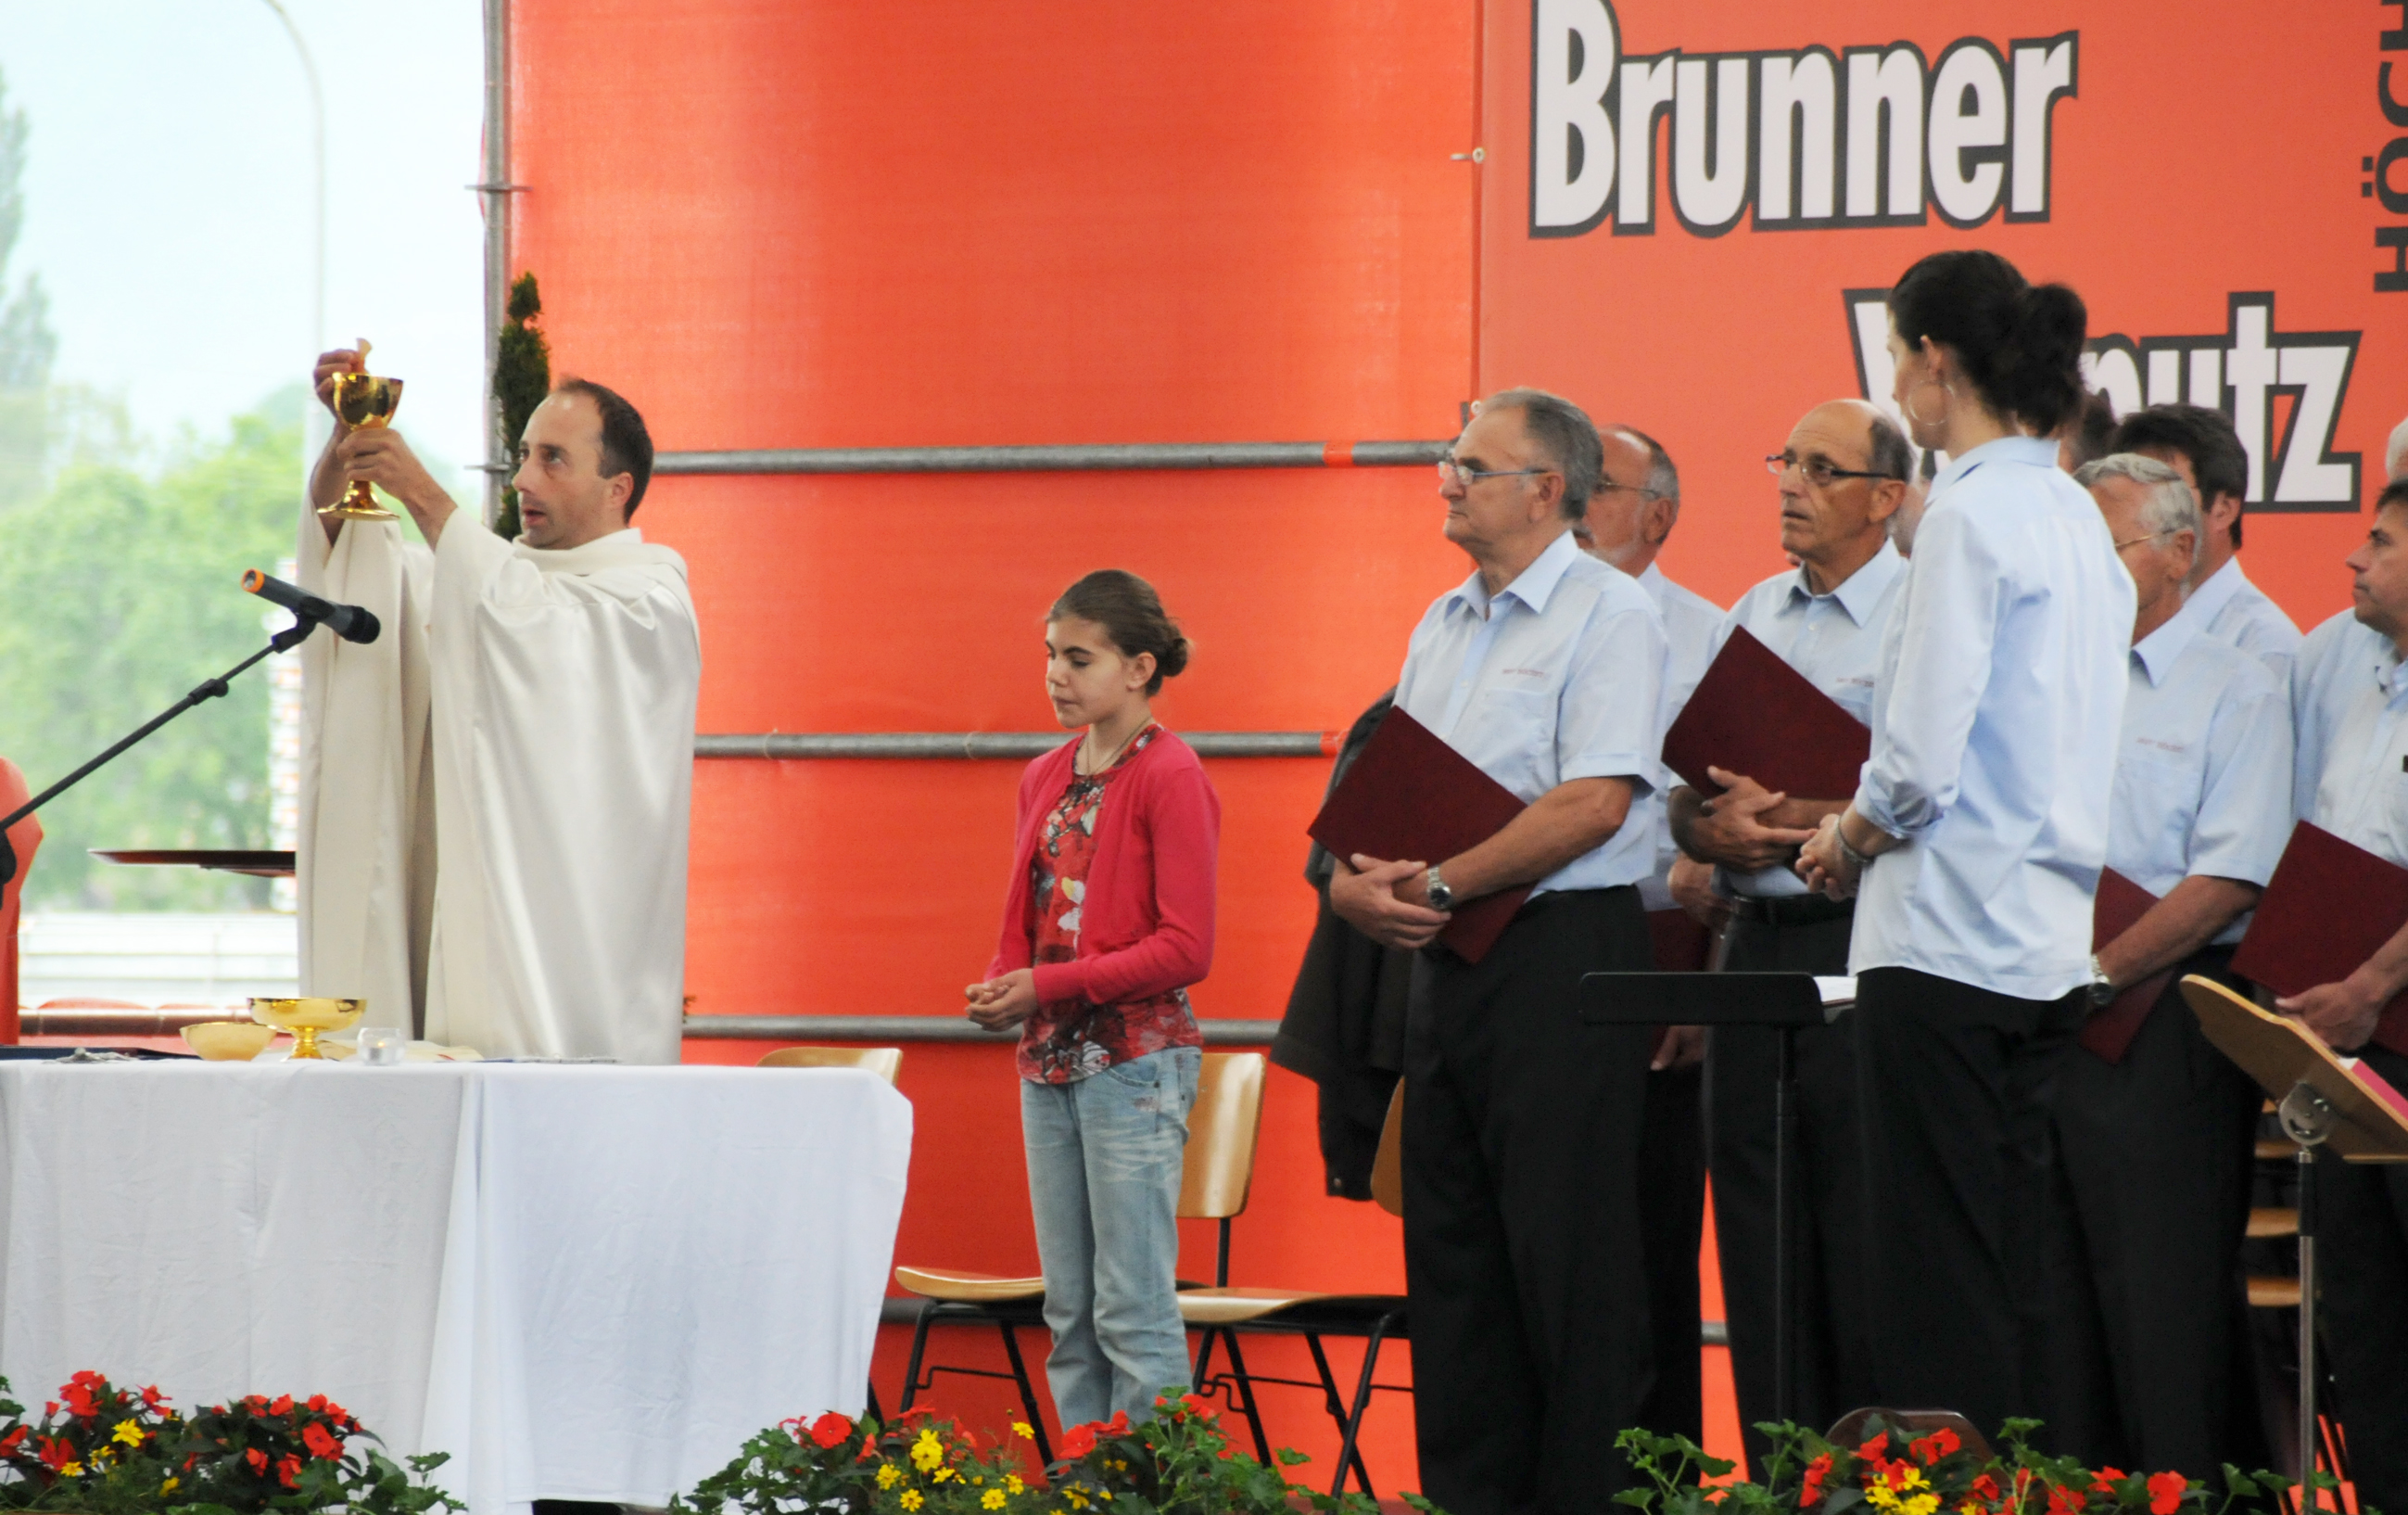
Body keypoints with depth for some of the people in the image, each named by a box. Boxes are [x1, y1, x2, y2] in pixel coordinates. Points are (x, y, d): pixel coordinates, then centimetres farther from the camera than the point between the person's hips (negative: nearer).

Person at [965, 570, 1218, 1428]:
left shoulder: (1169, 778, -9)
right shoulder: (1046, 777, 14)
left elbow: (1185, 948, -14)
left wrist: (1049, 986, -18)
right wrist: (999, 987, -1)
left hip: (1135, 1058, -8)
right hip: (1049, 1061, 8)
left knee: (1134, 1309, -8)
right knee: (1070, 1312, 8)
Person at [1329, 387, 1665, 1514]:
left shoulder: (1607, 614, -8)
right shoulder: (1442, 627, 18)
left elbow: (1594, 803, -18)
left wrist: (1439, 886, -17)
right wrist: (1358, 879, -2)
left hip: (1559, 956, -8)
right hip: (1448, 962, 9)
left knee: (1566, 1258, -8)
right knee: (1449, 1252, 8)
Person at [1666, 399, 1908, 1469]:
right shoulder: (1752, 617, 17)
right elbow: (1683, 797, 18)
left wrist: (1801, 818, -18)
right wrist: (1713, 831, -3)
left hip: (1864, 949, -7)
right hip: (1757, 948, 7)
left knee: (1866, 1249, -7)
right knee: (1759, 1247, 7)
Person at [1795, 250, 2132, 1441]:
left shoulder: (1970, 516, -13)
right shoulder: (2077, 518, 14)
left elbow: (1922, 764, -18)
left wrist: (1846, 839, 1)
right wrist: (1872, 832, 17)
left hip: (1949, 939, -9)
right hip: (2050, 940, 9)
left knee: (1937, 1279, -6)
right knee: (2022, 1275, 10)